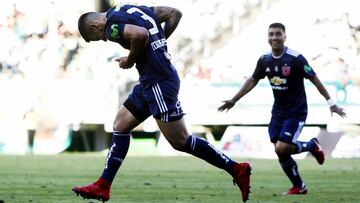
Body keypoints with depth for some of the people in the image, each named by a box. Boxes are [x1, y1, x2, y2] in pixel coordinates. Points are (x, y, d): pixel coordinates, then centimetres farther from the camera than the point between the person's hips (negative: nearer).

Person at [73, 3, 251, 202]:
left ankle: (236, 169, 2)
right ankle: (102, 187, 15)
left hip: (159, 83, -10)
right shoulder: (130, 9, 16)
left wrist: (130, 60, -12)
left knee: (180, 141, -4)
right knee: (120, 126, 13)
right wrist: (159, 43, 14)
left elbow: (140, 34, -30)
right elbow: (174, 13, 15)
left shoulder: (111, 24, -11)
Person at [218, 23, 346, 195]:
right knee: (280, 152, 1)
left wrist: (331, 103, -10)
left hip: (296, 112, -6)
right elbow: (252, 80, 13)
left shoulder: (296, 59, -17)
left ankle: (312, 145, 11)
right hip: (278, 111, 6)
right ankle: (299, 187, 18)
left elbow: (314, 79, -11)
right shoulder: (265, 60, -1)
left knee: (281, 149, -17)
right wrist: (233, 100, 12)